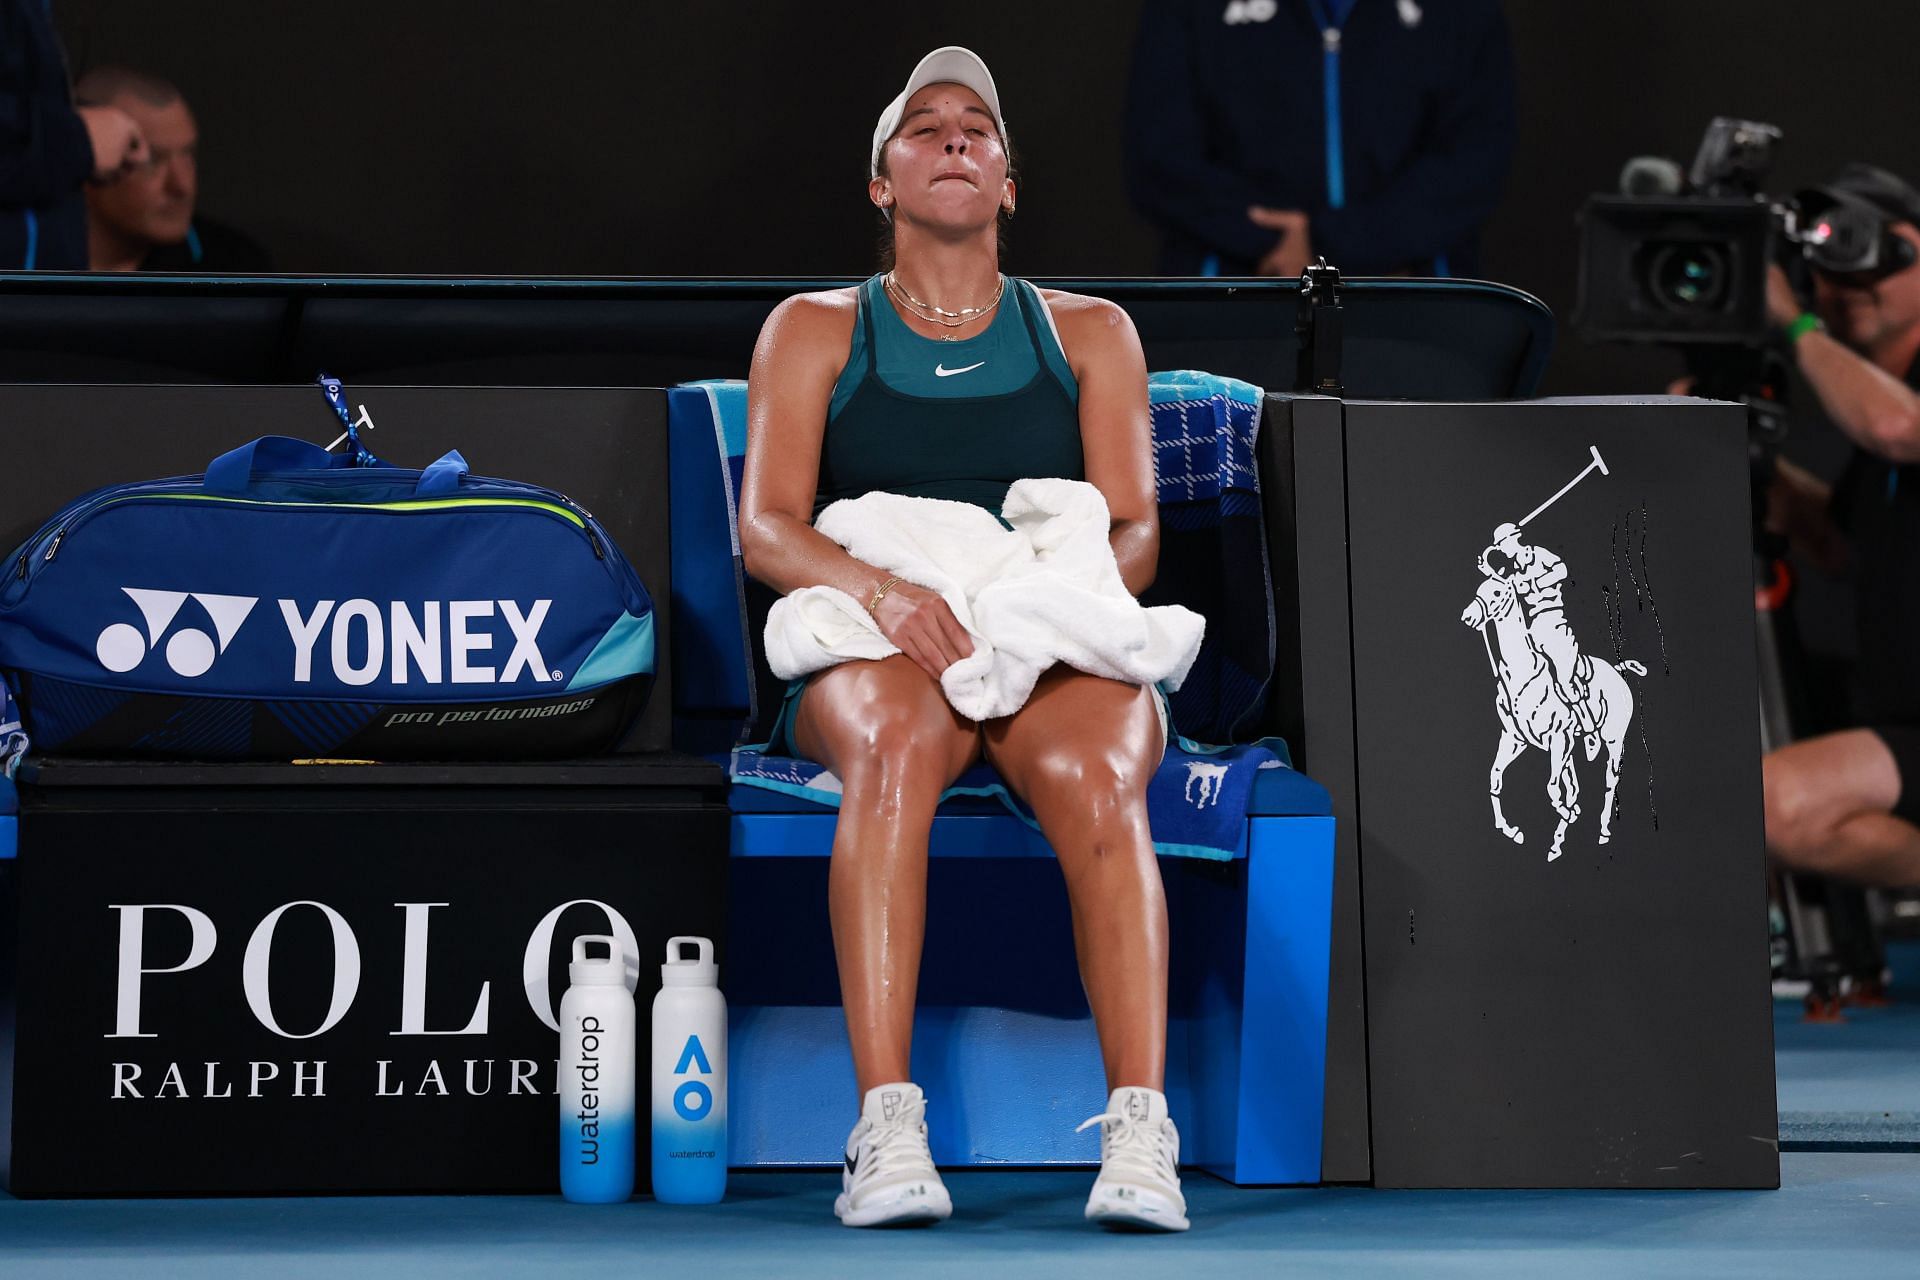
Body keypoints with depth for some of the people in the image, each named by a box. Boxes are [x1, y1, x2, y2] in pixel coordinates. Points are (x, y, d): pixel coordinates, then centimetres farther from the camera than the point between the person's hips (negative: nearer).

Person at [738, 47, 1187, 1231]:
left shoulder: (1089, 333, 18)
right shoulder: (815, 331, 15)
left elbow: (1135, 534, 8)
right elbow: (765, 527, 1)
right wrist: (888, 595, -21)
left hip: (1062, 654, 1)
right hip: (869, 653, -1)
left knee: (1093, 775, -36)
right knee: (896, 741, -39)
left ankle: (1141, 1134, -46)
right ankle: (888, 1130, -46)